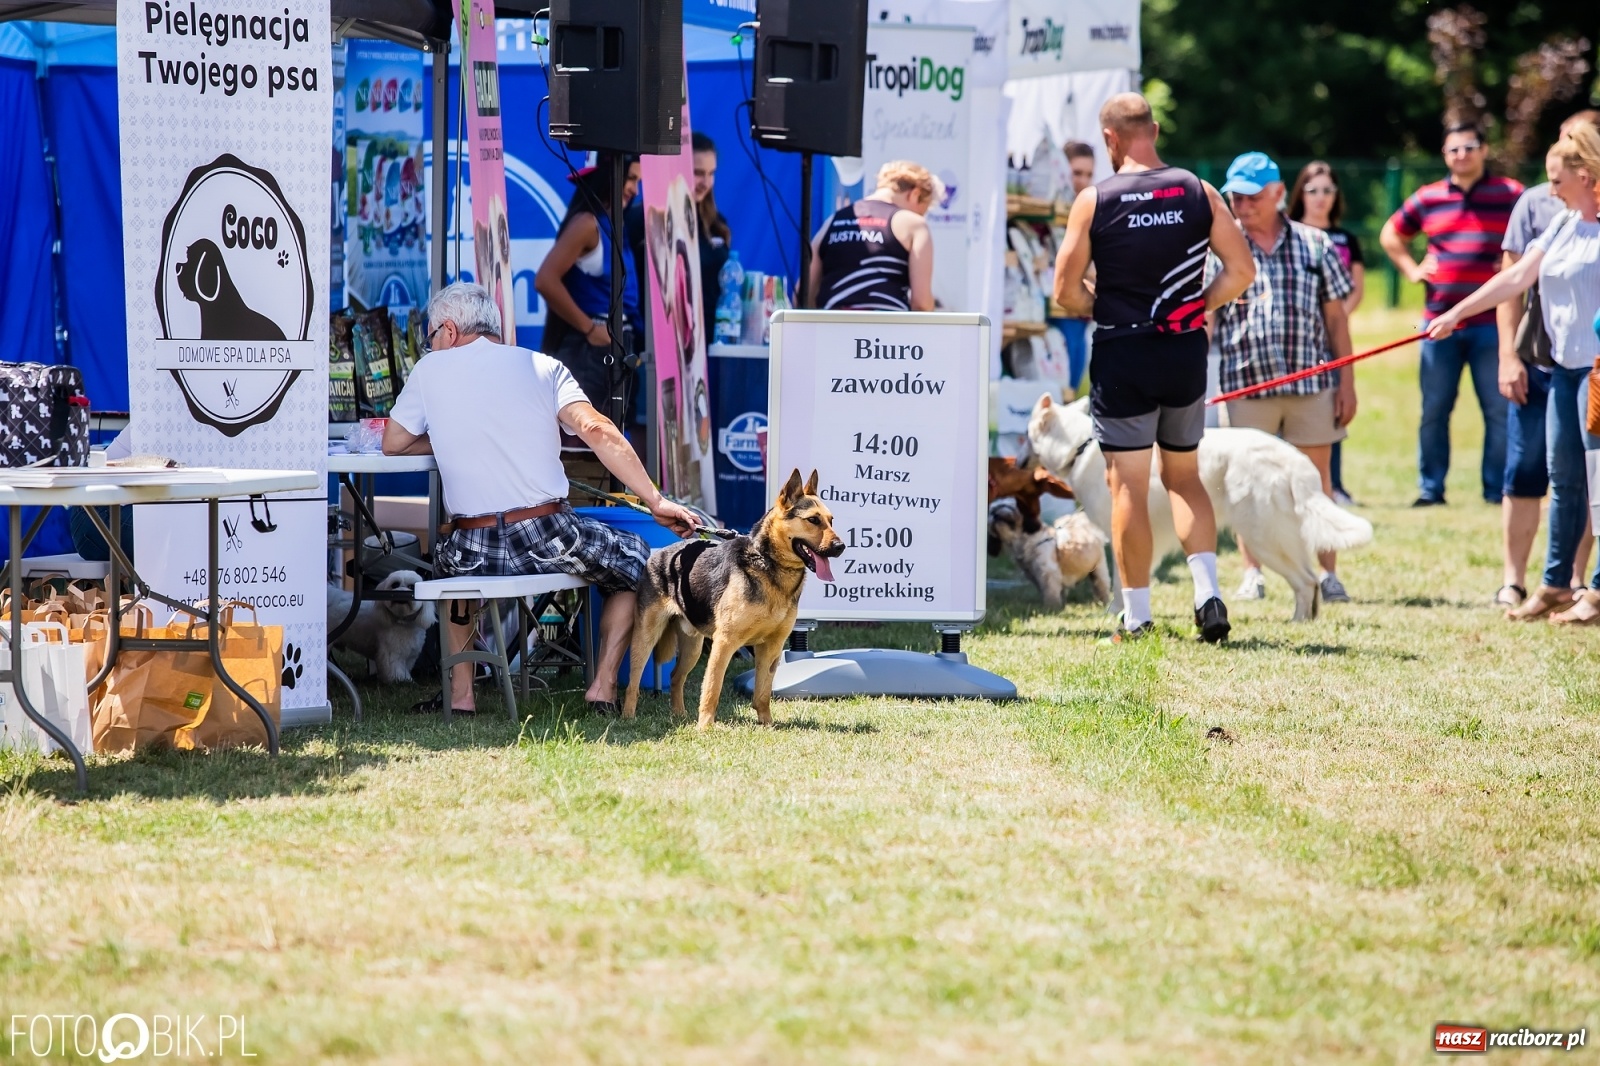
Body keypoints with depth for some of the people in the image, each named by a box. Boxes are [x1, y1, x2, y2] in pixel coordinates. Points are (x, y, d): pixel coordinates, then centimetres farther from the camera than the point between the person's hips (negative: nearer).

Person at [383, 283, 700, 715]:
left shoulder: (430, 370, 7)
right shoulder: (541, 366, 7)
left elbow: (393, 445, 17)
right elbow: (596, 431, -6)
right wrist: (656, 502, -7)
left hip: (476, 551, 1)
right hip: (549, 540, -1)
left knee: (447, 560, 37)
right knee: (638, 564, 25)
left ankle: (460, 692, 26)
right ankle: (604, 685, 13)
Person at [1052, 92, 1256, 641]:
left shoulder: (1094, 201, -7)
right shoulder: (1198, 193, 0)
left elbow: (1066, 292, -6)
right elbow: (1241, 271, -1)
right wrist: (1197, 306, 10)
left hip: (1121, 356, -3)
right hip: (1186, 352, 3)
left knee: (1128, 486, 3)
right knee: (1184, 476, 17)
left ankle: (1136, 616, 4)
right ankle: (1207, 591, 0)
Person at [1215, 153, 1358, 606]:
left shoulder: (1314, 245, 5)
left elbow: (1336, 317, 8)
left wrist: (1347, 382, 4)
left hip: (1312, 381, 0)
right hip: (1245, 382, 0)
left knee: (1316, 479, 5)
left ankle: (1327, 573, 10)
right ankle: (1252, 575, 15)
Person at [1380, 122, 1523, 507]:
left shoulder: (1511, 196, 1)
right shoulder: (1427, 198, 10)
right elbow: (1391, 235, 25)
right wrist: (1411, 269, 12)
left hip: (1490, 323, -3)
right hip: (1439, 322, 3)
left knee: (1498, 409, -3)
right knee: (1434, 410, 6)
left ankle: (1497, 490, 3)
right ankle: (1430, 489, 12)